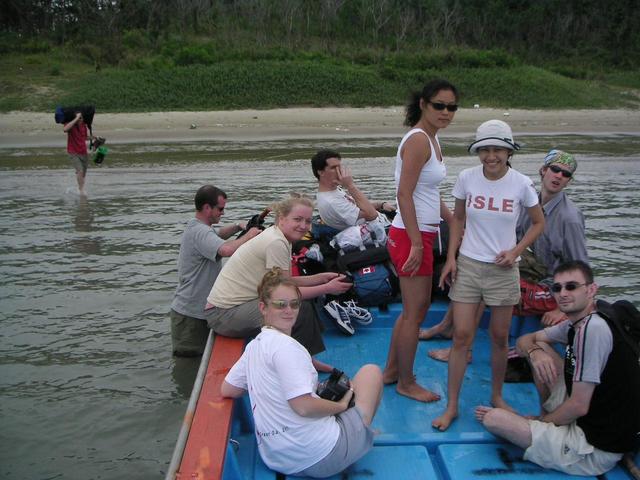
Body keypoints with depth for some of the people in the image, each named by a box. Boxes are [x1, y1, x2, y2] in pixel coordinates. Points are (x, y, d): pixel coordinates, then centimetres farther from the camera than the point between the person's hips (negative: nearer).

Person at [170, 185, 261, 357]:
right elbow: (227, 249, -41)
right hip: (190, 314, -10)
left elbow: (218, 235, 30)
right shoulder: (200, 232, -23)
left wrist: (237, 226, 11)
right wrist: (248, 235, -23)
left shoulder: (196, 227, 11)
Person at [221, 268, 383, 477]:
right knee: (371, 371, 8)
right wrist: (341, 405, -8)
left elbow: (227, 390, 15)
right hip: (323, 459, -9)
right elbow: (304, 406, -26)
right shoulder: (286, 346, -20)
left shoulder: (253, 346, 7)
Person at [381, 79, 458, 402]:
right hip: (411, 236, -10)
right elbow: (404, 194, -22)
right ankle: (406, 383, 20)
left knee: (417, 308, 20)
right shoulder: (418, 140, -17)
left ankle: (391, 370, 34)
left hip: (423, 234, 10)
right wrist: (416, 243, -23)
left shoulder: (431, 139, 14)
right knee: (414, 312, 3)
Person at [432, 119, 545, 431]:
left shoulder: (521, 184, -8)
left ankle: (497, 396, 33)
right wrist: (451, 258, 0)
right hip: (468, 265, 0)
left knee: (500, 338, 11)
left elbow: (538, 223, 6)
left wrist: (516, 251, -9)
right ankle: (451, 406, 11)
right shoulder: (466, 178, -6)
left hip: (503, 269, 0)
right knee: (462, 337, -1)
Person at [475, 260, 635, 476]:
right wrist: (535, 352, -10)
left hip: (595, 449, -9)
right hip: (583, 418, 9)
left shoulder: (593, 329, -24)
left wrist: (541, 423, -6)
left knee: (493, 418, -18)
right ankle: (546, 416, 18)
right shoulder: (575, 324, 5)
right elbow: (525, 340, 14)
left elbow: (579, 406, -24)